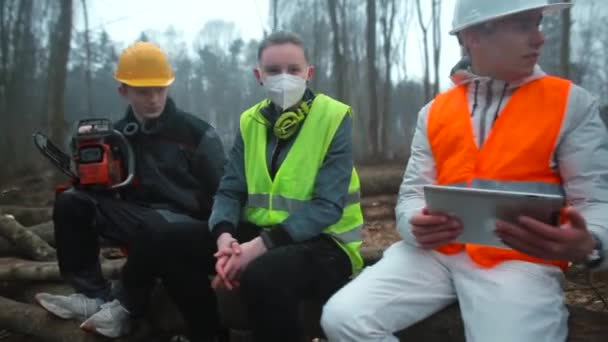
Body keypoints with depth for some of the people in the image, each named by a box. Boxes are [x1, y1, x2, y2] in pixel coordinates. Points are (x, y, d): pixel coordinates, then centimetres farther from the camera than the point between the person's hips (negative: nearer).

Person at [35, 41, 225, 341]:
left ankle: (125, 306, -13)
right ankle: (95, 296, -12)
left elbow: (223, 193, -4)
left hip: (189, 227, -4)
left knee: (158, 228, -38)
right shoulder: (118, 134, 7)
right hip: (140, 223, 5)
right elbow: (105, 189, 12)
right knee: (70, 203, -10)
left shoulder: (195, 132, -6)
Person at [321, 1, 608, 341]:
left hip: (519, 260, -2)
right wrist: (418, 227, -16)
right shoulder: (434, 111, 11)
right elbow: (413, 194, 9)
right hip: (435, 251, 3)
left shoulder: (572, 103, 4)